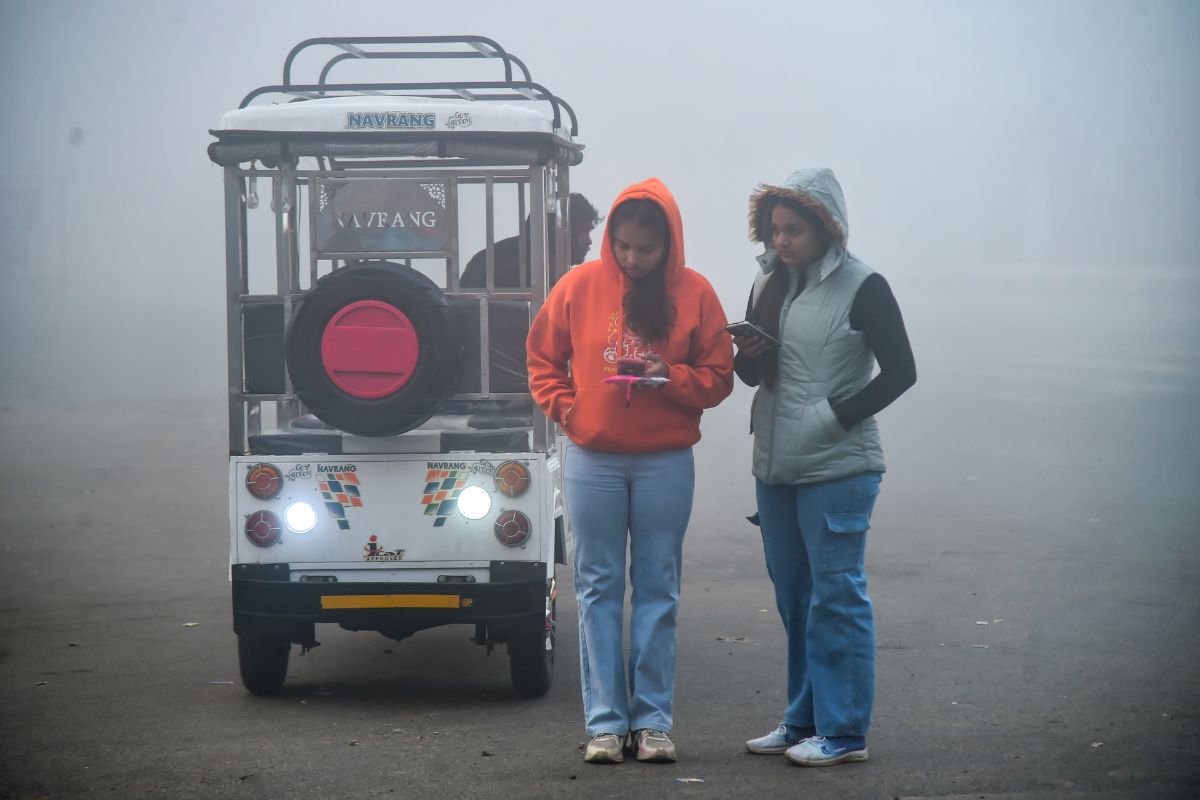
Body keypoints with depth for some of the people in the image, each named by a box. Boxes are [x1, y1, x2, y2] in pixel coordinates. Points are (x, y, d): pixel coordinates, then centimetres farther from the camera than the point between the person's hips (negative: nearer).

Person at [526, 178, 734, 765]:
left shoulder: (695, 294, -1)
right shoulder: (580, 286, 1)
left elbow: (717, 377, 3)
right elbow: (543, 357, 10)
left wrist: (670, 379, -14)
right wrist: (563, 407, -3)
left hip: (666, 463, 0)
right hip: (592, 460, 0)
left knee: (658, 588, 4)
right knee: (599, 588, 3)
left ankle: (653, 719, 10)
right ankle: (605, 721, 6)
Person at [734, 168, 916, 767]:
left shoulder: (862, 288, -8)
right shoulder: (768, 284, 12)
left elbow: (900, 372, -8)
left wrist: (836, 416, -14)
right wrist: (747, 358, -4)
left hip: (837, 470, -7)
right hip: (774, 467, 7)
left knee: (836, 597, -5)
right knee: (793, 597, 13)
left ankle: (843, 732, 1)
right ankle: (804, 721, 22)